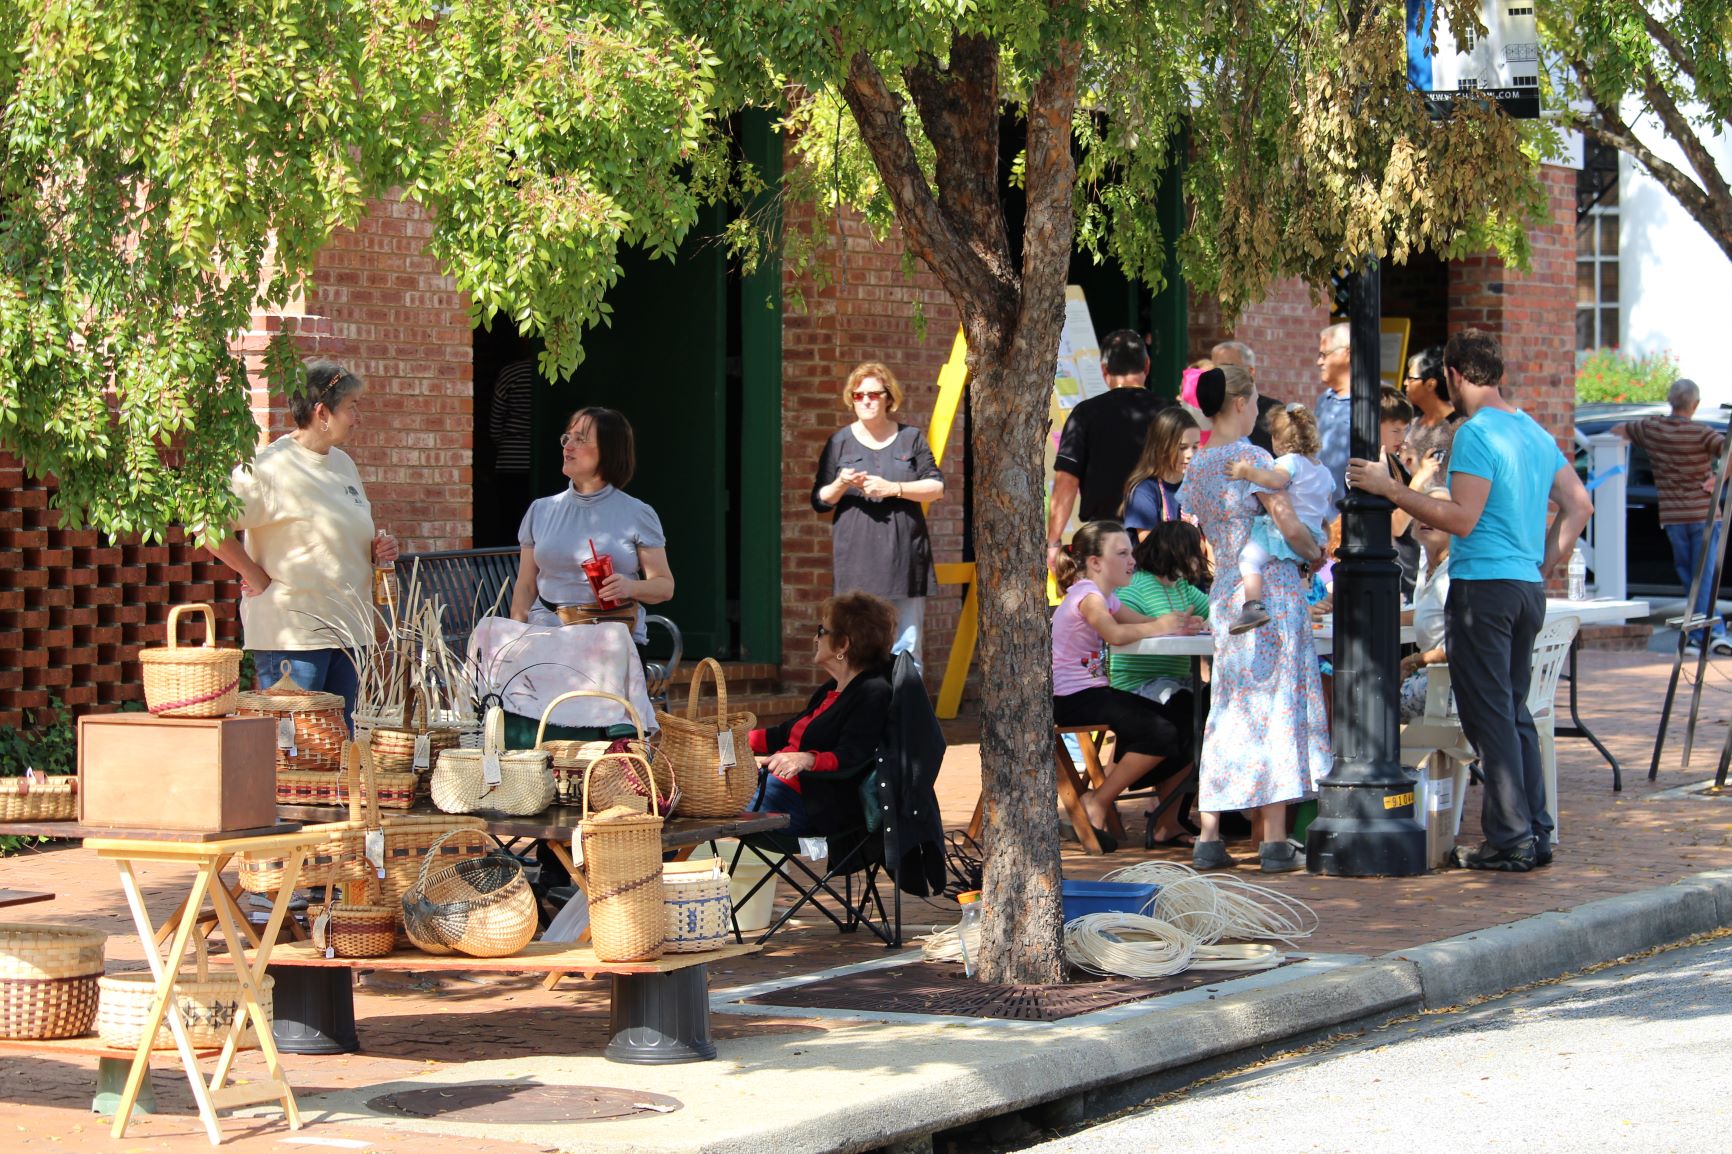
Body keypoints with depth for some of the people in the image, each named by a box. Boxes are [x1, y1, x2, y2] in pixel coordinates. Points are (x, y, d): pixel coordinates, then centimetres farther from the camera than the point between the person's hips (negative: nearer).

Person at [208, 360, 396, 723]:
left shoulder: (342, 463, 15)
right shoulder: (273, 466, -12)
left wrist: (377, 550, 8)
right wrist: (256, 578, -14)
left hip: (348, 628, 8)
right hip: (293, 633, -8)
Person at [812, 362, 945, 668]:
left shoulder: (910, 438, 11)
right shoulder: (840, 443, 10)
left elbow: (937, 487, 4)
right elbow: (820, 501, 11)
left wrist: (893, 488, -9)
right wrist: (841, 485, -10)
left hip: (905, 557, 1)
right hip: (857, 559, -1)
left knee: (906, 647, -1)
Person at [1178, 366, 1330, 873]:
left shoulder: (1195, 468, 11)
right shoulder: (1251, 458, -11)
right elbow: (1290, 527, -15)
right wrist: (1316, 552, 5)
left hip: (1223, 593, 7)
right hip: (1271, 588, -7)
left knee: (1228, 713, 10)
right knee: (1276, 707, -3)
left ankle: (1208, 838, 7)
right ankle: (1275, 841, -3)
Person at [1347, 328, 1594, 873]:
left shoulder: (1475, 434, -13)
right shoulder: (1536, 433, 13)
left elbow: (1462, 518, -19)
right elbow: (1579, 504, 17)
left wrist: (1391, 488, -17)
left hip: (1483, 587, -8)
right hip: (1528, 587, 8)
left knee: (1490, 716, -4)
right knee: (1515, 711, 15)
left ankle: (1510, 839, -5)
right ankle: (1536, 834, 15)